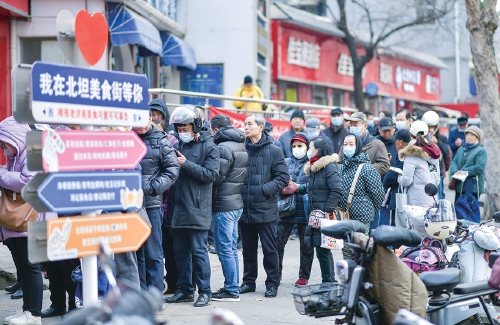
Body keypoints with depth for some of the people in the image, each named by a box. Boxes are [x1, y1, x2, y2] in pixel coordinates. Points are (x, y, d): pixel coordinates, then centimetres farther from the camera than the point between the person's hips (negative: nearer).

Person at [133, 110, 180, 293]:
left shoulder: (161, 141, 1)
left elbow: (172, 170, -1)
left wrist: (153, 187, -11)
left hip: (152, 204, -3)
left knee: (153, 252, -2)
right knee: (135, 251, 10)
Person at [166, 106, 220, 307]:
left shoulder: (208, 147, -4)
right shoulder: (179, 146, 13)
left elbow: (211, 174, -13)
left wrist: (186, 164, -15)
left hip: (198, 209, -6)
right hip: (179, 208, 6)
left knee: (198, 251, -4)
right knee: (180, 251, 10)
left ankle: (204, 291, 4)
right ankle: (185, 290, 20)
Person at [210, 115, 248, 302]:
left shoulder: (223, 148, -14)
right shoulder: (241, 146, 14)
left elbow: (217, 176, -17)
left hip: (224, 205, -9)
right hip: (237, 203, 9)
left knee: (224, 248, -5)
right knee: (231, 248, 14)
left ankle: (231, 290, -3)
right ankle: (232, 287, 19)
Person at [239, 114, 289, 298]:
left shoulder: (274, 151, -4)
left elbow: (283, 178, -6)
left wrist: (264, 189, -17)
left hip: (265, 208, -4)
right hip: (245, 208, 4)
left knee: (269, 249, 3)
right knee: (248, 248, 13)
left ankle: (272, 283, 12)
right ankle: (248, 281, 23)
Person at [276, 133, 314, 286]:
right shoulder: (285, 162, 13)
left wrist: (298, 187, -16)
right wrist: (282, 188, -13)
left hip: (305, 209, -3)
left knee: (306, 245, 6)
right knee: (278, 242, -1)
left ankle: (304, 276, 16)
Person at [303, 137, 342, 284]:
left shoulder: (329, 166, -10)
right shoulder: (313, 167, 18)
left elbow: (337, 191, -17)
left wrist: (328, 210, -18)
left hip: (325, 216, -9)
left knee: (322, 250, -9)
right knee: (322, 250, 10)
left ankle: (328, 280, -3)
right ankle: (329, 280, 15)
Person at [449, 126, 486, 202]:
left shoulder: (481, 151, -6)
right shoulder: (461, 149, 17)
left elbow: (480, 167, -18)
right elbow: (454, 162, 9)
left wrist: (462, 172, -18)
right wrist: (455, 172, -14)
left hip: (473, 188, -7)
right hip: (459, 187, 7)